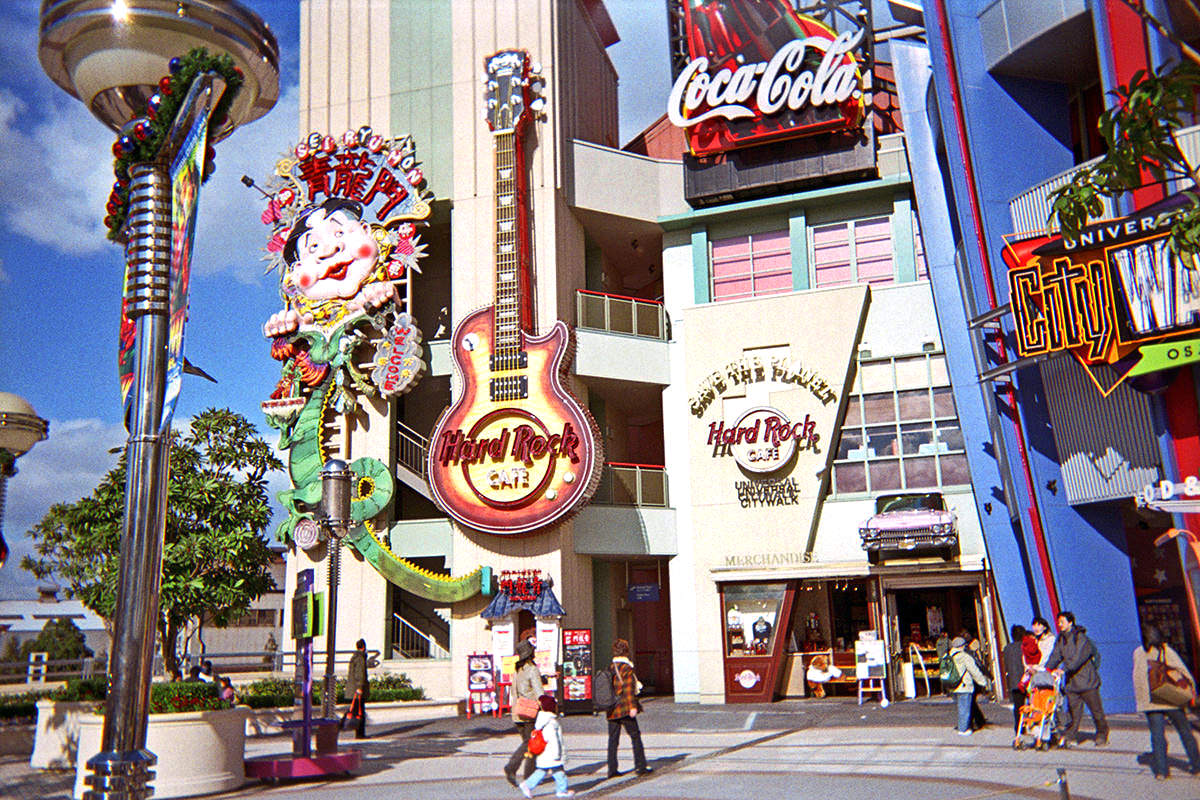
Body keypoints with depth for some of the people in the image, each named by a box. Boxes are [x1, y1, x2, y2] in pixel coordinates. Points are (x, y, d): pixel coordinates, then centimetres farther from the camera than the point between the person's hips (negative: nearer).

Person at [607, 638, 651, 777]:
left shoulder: (610, 668, 10)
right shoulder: (626, 668, -9)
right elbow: (628, 689, -16)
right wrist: (632, 706, -17)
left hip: (612, 710, 6)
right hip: (625, 709, -6)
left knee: (613, 739, 8)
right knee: (635, 736, 4)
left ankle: (612, 769, 8)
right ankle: (641, 766, 4)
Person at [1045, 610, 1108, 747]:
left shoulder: (1081, 638, -12)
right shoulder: (1060, 639, 9)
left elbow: (1078, 657, -23)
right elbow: (1055, 656, 5)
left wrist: (1064, 668, -31)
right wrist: (1047, 669, -9)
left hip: (1087, 680, -5)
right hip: (1071, 682, 5)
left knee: (1096, 710, 7)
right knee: (1073, 711, 3)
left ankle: (1102, 735, 22)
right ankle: (1068, 737, 2)